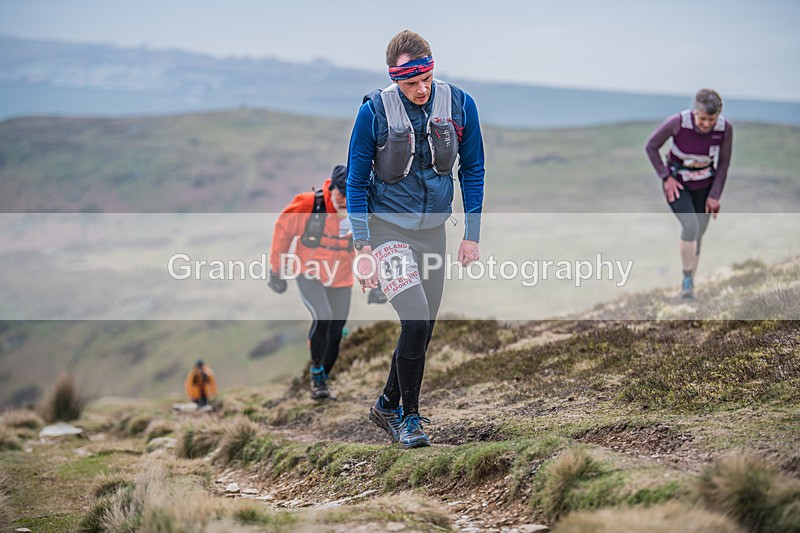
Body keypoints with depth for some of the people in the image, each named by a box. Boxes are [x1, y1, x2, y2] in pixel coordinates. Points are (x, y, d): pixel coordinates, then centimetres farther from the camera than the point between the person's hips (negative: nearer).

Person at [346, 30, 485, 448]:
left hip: (433, 228, 4)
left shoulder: (460, 105, -7)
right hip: (387, 226, -4)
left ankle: (387, 406, 29)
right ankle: (408, 417, -1)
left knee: (424, 328, 10)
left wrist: (472, 235, 2)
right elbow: (356, 181, -6)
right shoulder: (374, 111, -15)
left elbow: (472, 170, 5)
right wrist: (363, 248, -10)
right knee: (415, 321, -16)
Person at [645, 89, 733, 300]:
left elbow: (723, 162, -3)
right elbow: (651, 146, -11)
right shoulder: (678, 122, -26)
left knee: (697, 236, 5)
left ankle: (689, 286, 19)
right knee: (690, 226, -24)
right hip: (677, 184, -3)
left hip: (704, 186, 3)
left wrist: (715, 195, -4)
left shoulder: (725, 128, -18)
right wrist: (665, 177, -14)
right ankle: (687, 279, -9)